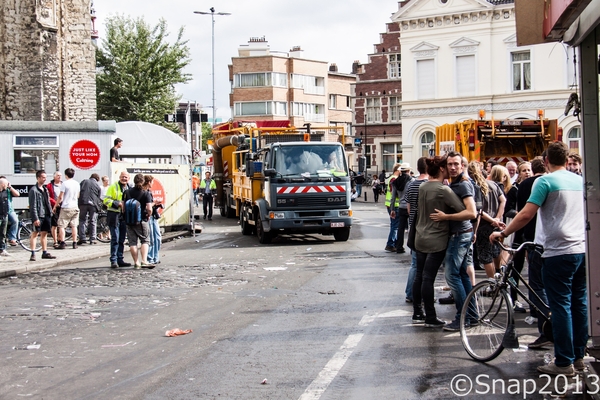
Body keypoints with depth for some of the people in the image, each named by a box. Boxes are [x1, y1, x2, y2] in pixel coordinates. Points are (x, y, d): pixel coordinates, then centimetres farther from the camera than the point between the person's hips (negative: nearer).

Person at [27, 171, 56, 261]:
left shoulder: (45, 189, 16)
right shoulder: (33, 190, -10)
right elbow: (33, 206, -14)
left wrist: (50, 212, 14)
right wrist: (35, 218, -19)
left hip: (46, 215, 8)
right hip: (38, 215, -8)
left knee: (44, 233, 13)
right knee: (35, 234, -5)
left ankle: (45, 253, 20)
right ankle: (33, 254, -4)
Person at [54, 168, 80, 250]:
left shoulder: (64, 183, -11)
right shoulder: (77, 183, 8)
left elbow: (60, 197, -11)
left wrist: (55, 206, -1)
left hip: (66, 207, -6)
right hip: (75, 207, 6)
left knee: (61, 226, -1)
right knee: (74, 226, 9)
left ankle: (62, 243, -8)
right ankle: (75, 243, 7)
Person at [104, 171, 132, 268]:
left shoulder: (130, 188, 13)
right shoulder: (113, 187, -4)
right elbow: (106, 200, -9)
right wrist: (118, 204, -19)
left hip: (125, 216, 6)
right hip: (114, 215, -6)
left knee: (122, 240, 11)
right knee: (115, 239, -8)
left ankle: (120, 259, 17)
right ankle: (113, 260, -6)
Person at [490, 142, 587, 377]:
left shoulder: (545, 181, -8)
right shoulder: (581, 181, 12)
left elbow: (526, 215, -15)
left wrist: (503, 233, -5)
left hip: (559, 251, -7)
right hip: (583, 249, 7)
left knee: (561, 306, -2)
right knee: (579, 304, 13)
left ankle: (564, 363, 1)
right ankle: (578, 356, 21)